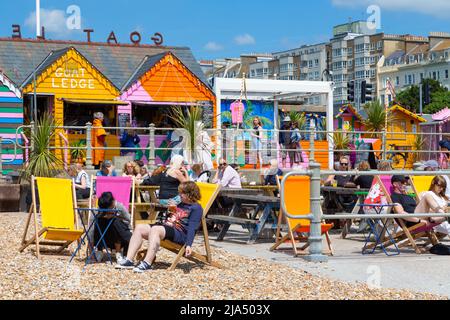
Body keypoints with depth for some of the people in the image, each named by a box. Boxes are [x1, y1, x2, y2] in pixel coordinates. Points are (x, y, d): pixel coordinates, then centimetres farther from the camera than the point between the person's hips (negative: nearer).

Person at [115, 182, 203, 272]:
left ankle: (147, 263, -45)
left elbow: (192, 228, -14)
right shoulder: (181, 205, 26)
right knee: (139, 228, -9)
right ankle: (129, 260, -19)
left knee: (155, 229, -36)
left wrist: (188, 245, -22)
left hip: (180, 233, -9)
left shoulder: (196, 208, -2)